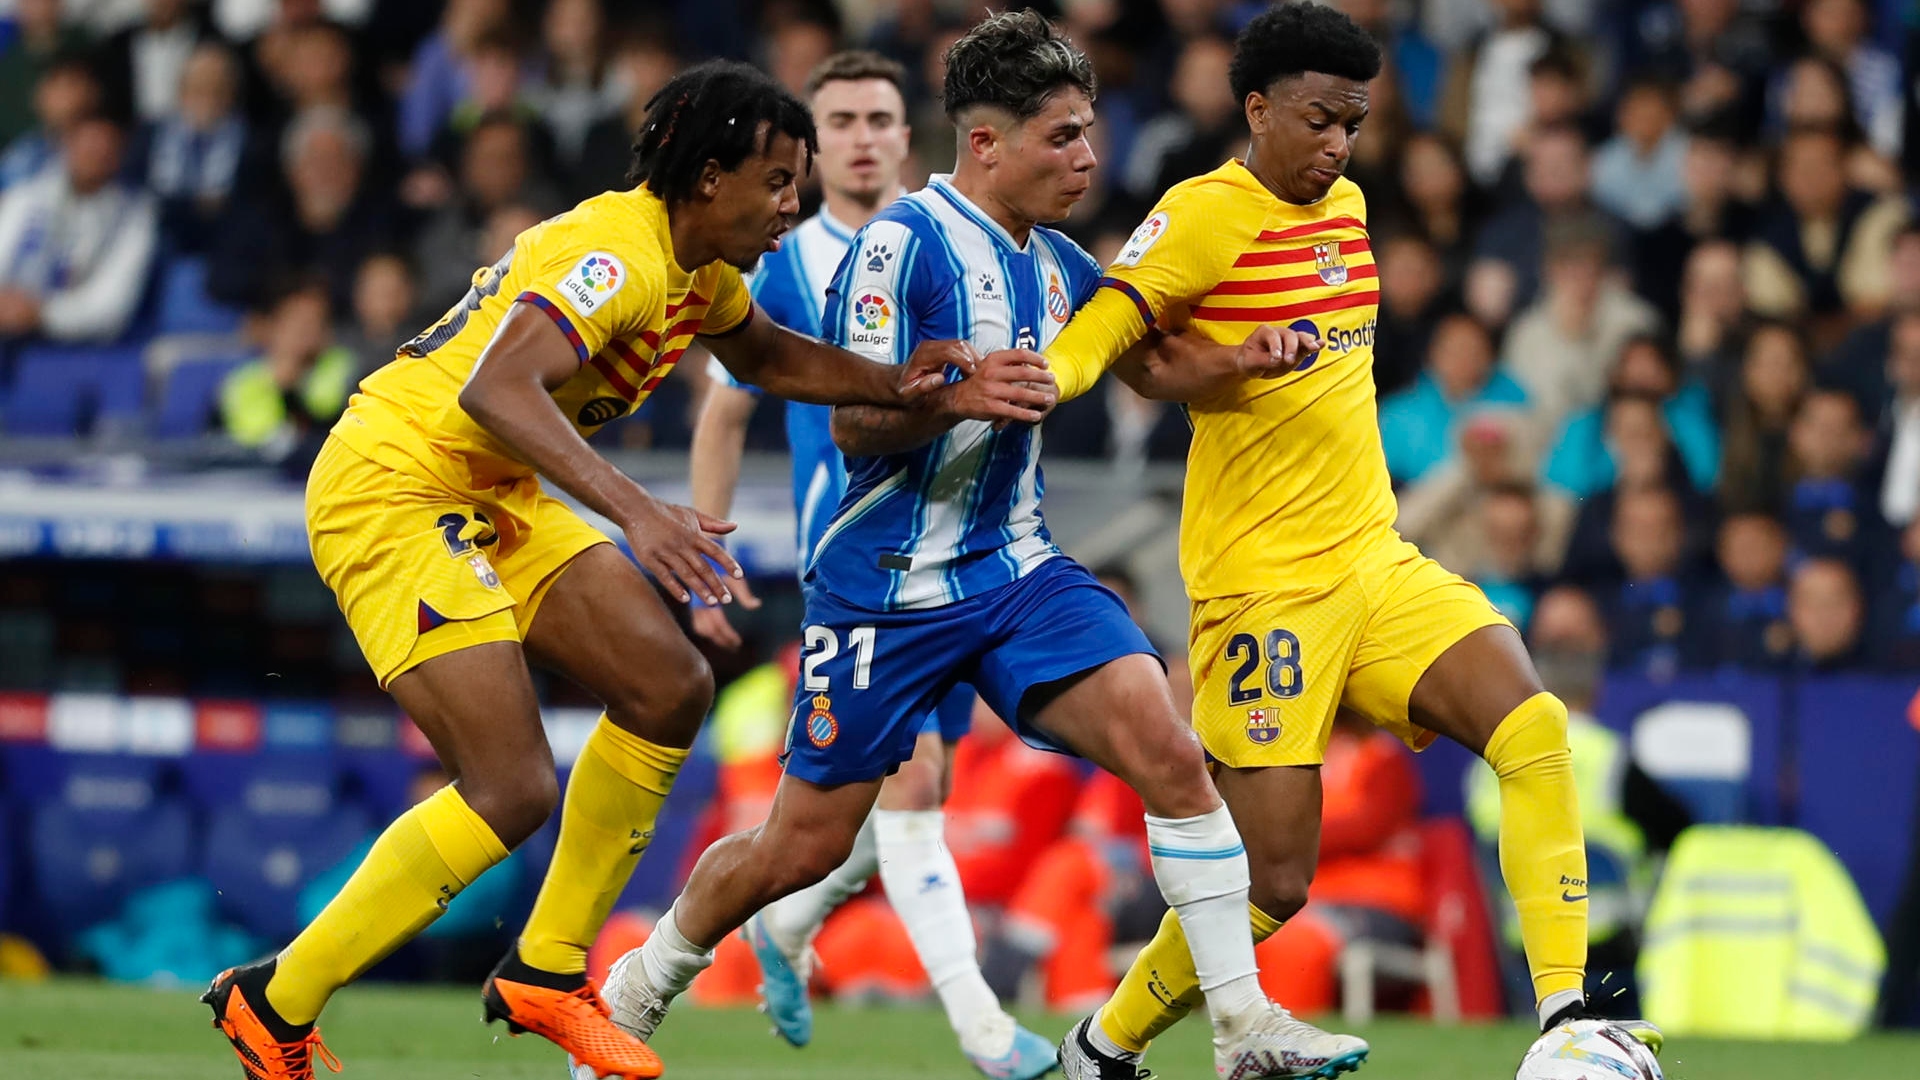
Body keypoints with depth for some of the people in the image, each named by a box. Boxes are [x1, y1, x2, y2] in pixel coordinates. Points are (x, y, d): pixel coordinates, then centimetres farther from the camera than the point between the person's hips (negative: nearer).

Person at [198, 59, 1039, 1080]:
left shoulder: (698, 266, 8)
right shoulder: (619, 252, -23)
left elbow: (765, 355, 28)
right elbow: (496, 388, -37)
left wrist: (906, 388, 10)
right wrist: (636, 511, -46)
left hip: (493, 498, 10)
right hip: (392, 489, -10)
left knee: (670, 688, 3)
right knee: (512, 791, -16)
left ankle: (546, 974, 14)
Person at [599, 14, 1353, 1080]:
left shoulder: (1054, 262, 9)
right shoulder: (903, 242, -14)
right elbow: (855, 424, -16)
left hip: (1015, 570, 6)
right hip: (888, 583, -6)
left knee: (1167, 748, -16)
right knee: (804, 845, 2)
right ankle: (631, 993, 28)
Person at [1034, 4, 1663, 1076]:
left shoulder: (1347, 208, 14)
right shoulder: (1208, 214, -10)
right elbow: (1100, 334, -19)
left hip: (1377, 563, 7)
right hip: (1265, 581, -7)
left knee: (1534, 725, -16)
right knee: (1275, 877, -7)